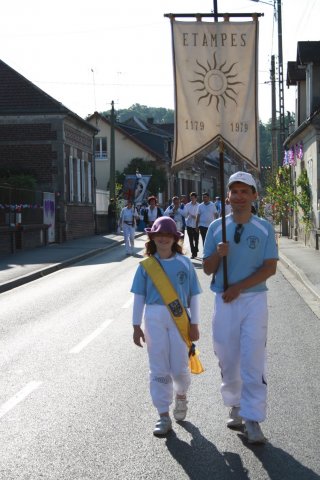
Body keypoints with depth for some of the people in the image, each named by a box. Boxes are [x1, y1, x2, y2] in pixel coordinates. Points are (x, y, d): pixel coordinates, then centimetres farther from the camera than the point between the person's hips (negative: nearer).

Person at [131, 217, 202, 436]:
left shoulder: (185, 264, 2)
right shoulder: (146, 265, 3)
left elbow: (193, 295, 5)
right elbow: (139, 296, 7)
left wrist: (194, 324, 3)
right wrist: (137, 326, 5)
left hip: (179, 318, -1)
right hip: (154, 317, 1)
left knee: (179, 367, 1)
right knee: (159, 369, 2)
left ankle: (181, 395, 35)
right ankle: (164, 416, 10)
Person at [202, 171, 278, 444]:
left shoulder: (264, 228, 2)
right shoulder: (216, 227, 6)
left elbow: (270, 267, -4)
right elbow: (208, 269, 7)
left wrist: (239, 287, -13)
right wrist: (218, 254, -15)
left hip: (254, 300, -2)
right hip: (224, 300, 2)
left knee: (253, 361, -7)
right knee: (228, 360, 9)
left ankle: (253, 420, -3)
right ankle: (236, 407, 27)